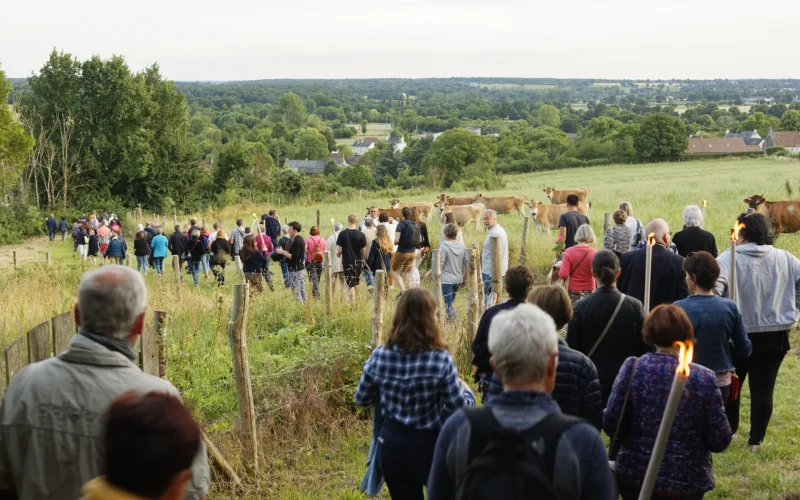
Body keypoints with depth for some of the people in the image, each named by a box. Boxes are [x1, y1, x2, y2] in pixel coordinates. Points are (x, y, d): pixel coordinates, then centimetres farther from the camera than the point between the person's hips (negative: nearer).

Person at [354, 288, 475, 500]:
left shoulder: (380, 355, -8)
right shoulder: (440, 360, -21)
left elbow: (361, 398, 5)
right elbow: (460, 410, -16)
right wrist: (466, 390, 5)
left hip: (392, 445, 4)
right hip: (429, 446, -4)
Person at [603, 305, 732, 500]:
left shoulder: (632, 368, -10)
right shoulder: (703, 378, -12)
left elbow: (610, 425, -9)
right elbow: (720, 442, -9)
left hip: (634, 477, 1)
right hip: (686, 481, -1)